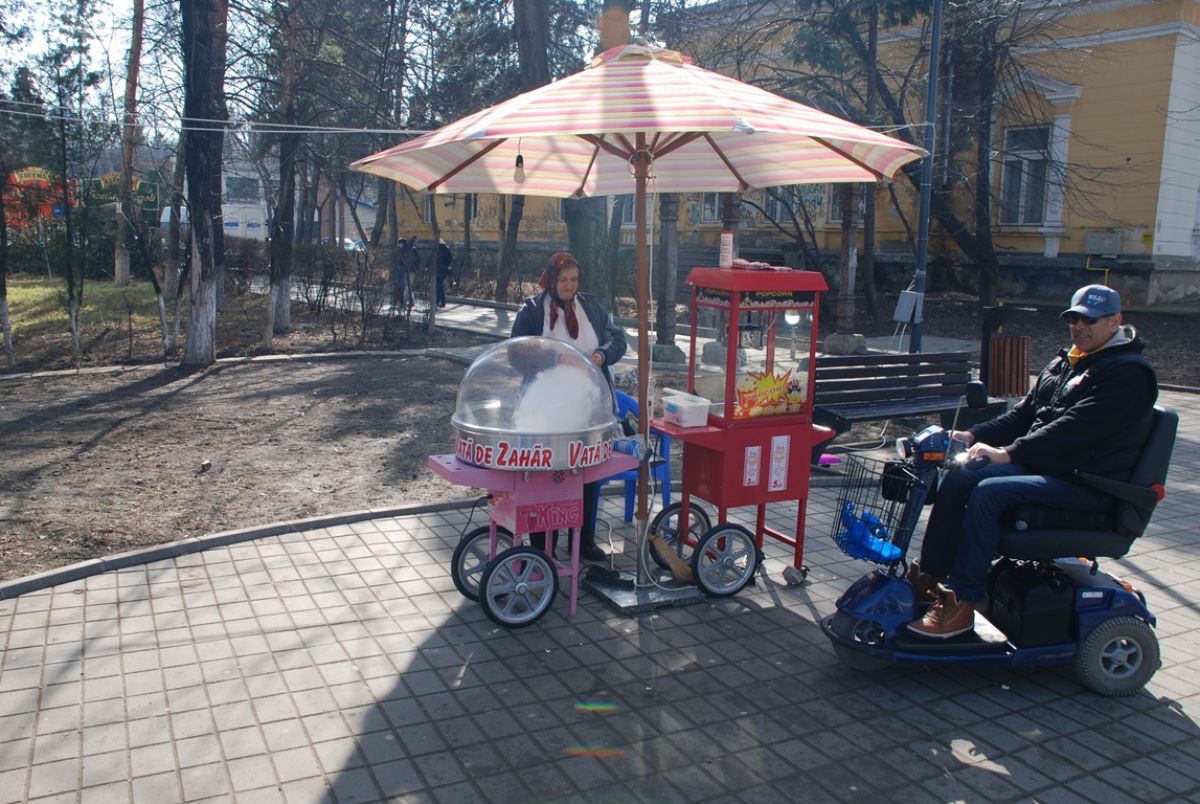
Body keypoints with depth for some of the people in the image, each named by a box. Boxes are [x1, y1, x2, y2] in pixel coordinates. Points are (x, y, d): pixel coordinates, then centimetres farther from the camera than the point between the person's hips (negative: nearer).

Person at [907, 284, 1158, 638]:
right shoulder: (1066, 362, 17)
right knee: (958, 480, -8)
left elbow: (1074, 428, -24)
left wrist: (1009, 453, -28)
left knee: (988, 492, -28)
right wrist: (975, 435, 0)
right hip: (1040, 465, 9)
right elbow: (1025, 412, 15)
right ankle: (930, 578, -5)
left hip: (1086, 483, -9)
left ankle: (960, 604, -24)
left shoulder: (1127, 373, -13)